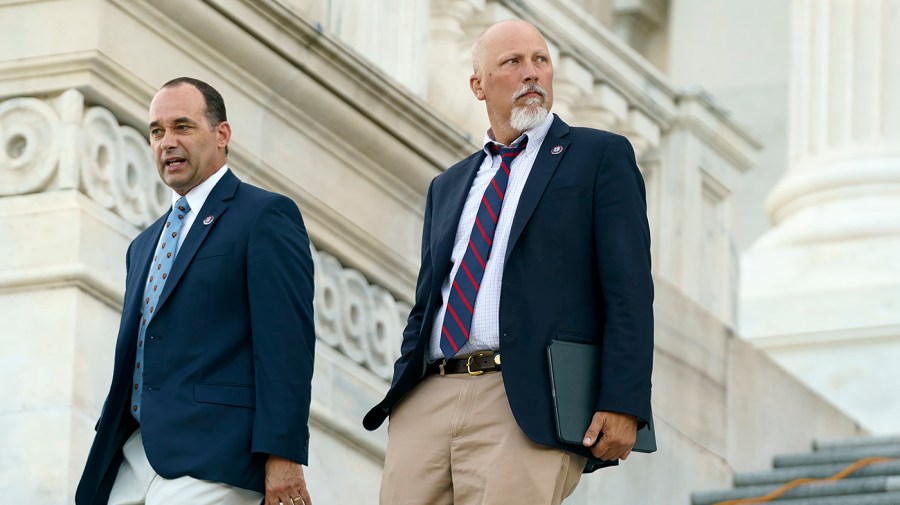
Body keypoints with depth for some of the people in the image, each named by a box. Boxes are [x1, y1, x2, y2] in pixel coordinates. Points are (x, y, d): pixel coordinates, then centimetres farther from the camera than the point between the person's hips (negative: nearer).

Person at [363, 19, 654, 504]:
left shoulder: (601, 156, 8)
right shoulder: (448, 187, 25)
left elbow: (629, 292, -1)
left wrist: (623, 405, -12)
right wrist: (399, 402, 12)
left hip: (527, 408, -5)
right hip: (427, 401, 5)